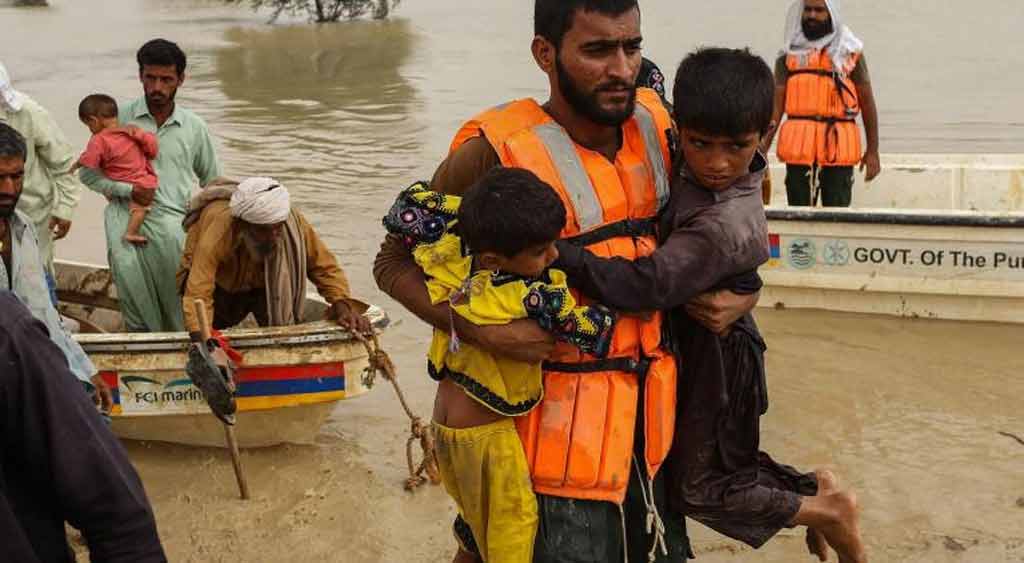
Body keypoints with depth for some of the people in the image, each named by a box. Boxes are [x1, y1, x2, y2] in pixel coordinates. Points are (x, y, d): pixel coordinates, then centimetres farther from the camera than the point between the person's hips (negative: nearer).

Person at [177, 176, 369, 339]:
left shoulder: (294, 223, -32)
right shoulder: (217, 232, -42)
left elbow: (324, 266, -22)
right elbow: (197, 293, -47)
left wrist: (342, 306, -37)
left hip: (268, 281, 2)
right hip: (221, 282, -2)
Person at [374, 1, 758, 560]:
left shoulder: (654, 125, 0)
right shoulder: (497, 151, -16)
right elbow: (395, 262, -8)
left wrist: (740, 293, -2)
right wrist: (480, 329, -23)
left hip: (656, 412, 6)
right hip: (565, 424, -6)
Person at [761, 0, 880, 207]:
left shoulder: (850, 51, 7)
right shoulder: (789, 54, 9)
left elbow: (867, 103, 7)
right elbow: (776, 105, 5)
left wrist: (872, 150, 2)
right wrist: (762, 149, -5)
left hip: (839, 145, -1)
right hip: (798, 146, 1)